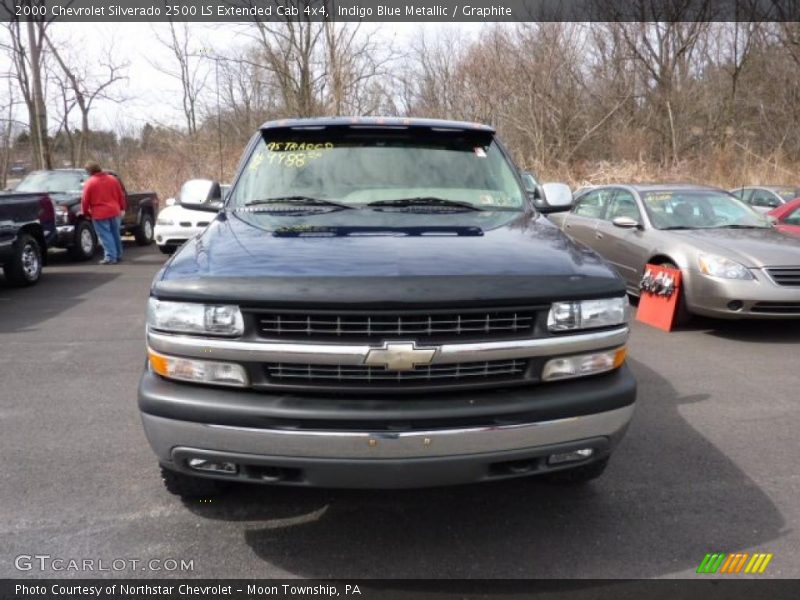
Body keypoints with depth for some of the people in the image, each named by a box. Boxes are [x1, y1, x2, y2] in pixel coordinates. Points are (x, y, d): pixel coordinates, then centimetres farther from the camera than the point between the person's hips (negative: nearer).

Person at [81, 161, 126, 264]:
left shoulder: (90, 182, -6)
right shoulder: (112, 179, 7)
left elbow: (85, 200, -4)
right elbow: (121, 195, 10)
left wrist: (85, 212, 11)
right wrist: (122, 208, 19)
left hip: (100, 214, -5)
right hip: (114, 211, 5)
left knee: (105, 235, -2)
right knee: (115, 234, 15)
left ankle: (111, 257, -6)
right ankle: (118, 255, 22)